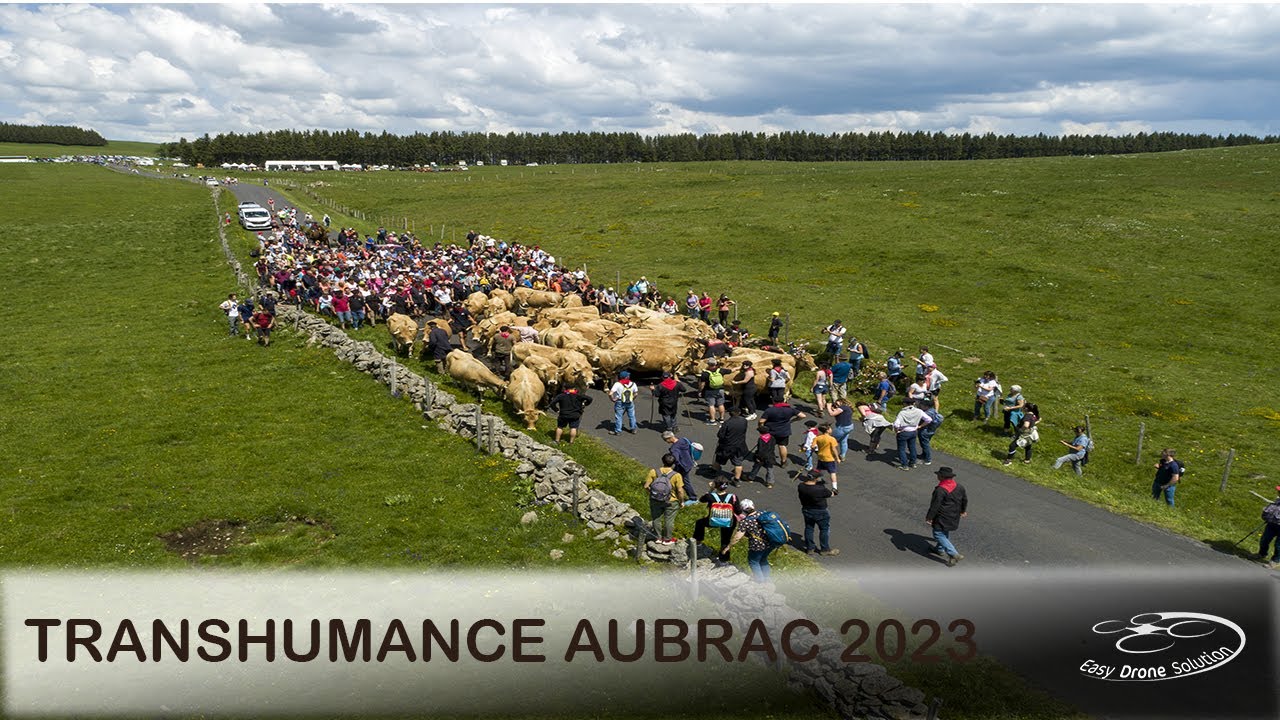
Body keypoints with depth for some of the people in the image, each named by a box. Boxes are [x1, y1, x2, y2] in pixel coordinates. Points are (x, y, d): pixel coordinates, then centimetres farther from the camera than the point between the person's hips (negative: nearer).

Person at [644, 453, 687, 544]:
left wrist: (652, 491, 8)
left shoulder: (653, 472, -14)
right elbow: (680, 490, -19)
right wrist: (682, 501, -2)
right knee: (669, 520, 17)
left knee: (656, 519, 21)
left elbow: (646, 486, -12)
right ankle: (667, 539, 31)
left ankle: (658, 537, 35)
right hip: (671, 502, -2)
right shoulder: (676, 475, -19)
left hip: (655, 500, 2)